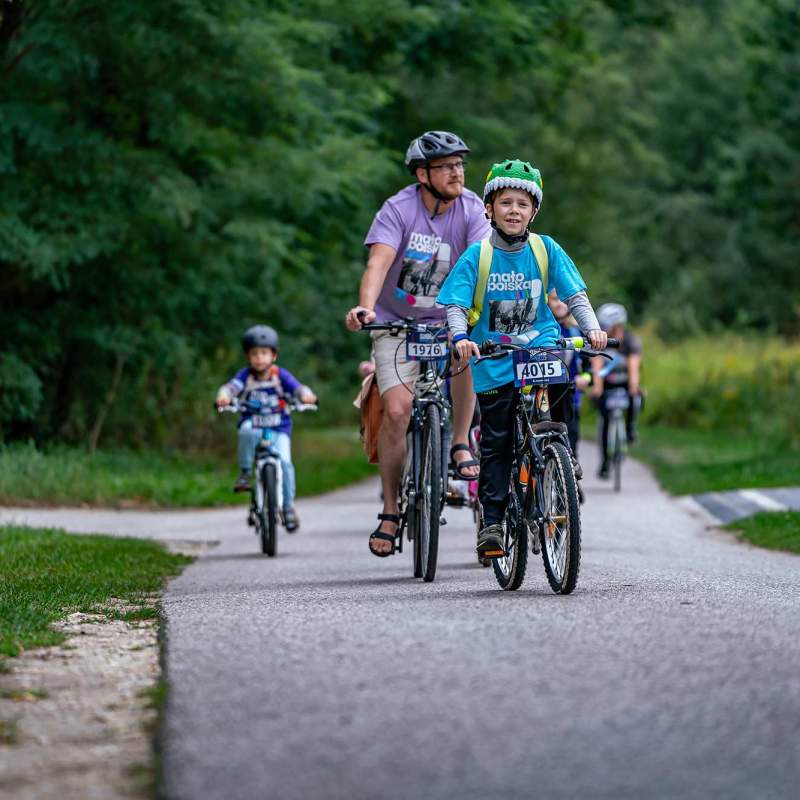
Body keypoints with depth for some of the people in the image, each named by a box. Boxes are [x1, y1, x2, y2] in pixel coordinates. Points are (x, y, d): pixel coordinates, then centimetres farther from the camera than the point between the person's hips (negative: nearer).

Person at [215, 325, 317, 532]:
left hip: (279, 427, 0)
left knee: (284, 461, -20)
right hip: (253, 422, 0)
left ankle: (288, 505, -4)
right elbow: (231, 386, -18)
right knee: (248, 431, -36)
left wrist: (306, 395, -40)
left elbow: (298, 388, -16)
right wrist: (224, 396, -42)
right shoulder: (246, 376, -2)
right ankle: (244, 473, -17)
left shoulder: (280, 375, -3)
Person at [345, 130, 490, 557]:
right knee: (397, 410, -15)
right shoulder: (398, 210, -17)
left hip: (447, 318, 1)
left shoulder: (471, 210, -12)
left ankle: (460, 444, -15)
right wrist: (364, 306, -49)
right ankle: (390, 513, -1)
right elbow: (378, 261, -31)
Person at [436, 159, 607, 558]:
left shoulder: (546, 250, 0)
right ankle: (492, 520, 8)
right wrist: (461, 337, -26)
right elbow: (455, 305, -7)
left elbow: (575, 296, -1)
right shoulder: (476, 256, -4)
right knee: (496, 443, 1)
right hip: (494, 364, -1)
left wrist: (592, 328, -18)